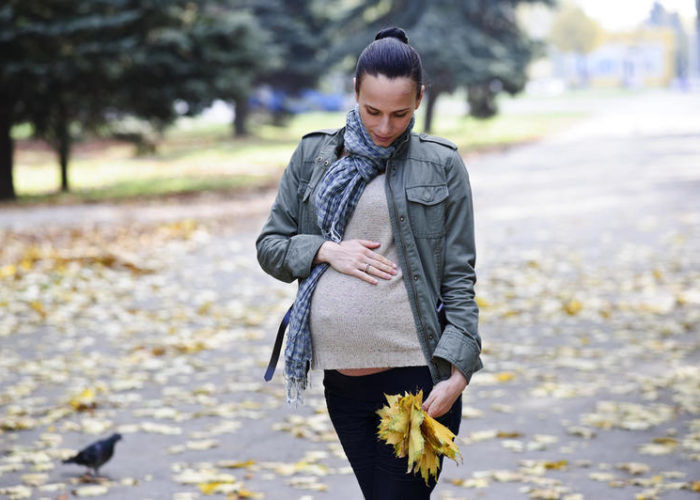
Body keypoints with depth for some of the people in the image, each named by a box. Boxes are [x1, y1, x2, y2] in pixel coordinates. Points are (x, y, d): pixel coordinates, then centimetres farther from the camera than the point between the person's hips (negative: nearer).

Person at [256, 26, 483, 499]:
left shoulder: (440, 164, 2)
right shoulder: (314, 155, 10)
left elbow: (459, 277, 0)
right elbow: (270, 244, 12)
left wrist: (457, 371, -11)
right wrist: (326, 250, -8)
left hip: (415, 376, -3)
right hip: (341, 380, 4)